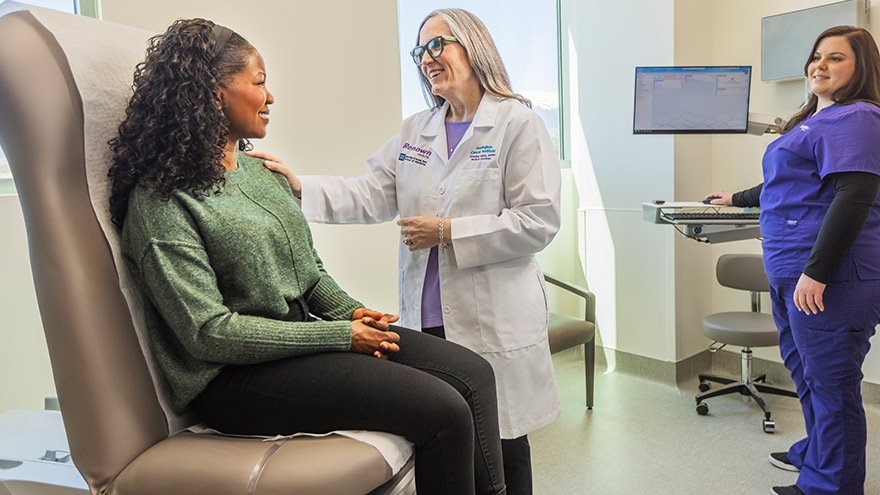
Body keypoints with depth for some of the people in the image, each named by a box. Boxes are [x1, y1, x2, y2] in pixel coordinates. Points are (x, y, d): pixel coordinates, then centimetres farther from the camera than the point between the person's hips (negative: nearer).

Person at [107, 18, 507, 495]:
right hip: (236, 376, -8)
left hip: (307, 332, 8)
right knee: (444, 411, -20)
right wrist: (342, 336, -17)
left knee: (473, 374, -7)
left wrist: (350, 311, -2)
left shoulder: (261, 172, 13)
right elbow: (210, 333, -18)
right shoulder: (161, 200, -12)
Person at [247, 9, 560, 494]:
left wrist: (449, 232, -14)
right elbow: (370, 196, 4)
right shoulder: (415, 131, 14)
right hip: (427, 316, 5)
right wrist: (299, 187, -10)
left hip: (493, 319, -4)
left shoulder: (518, 123, -4)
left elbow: (538, 221, -10)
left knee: (502, 442, 8)